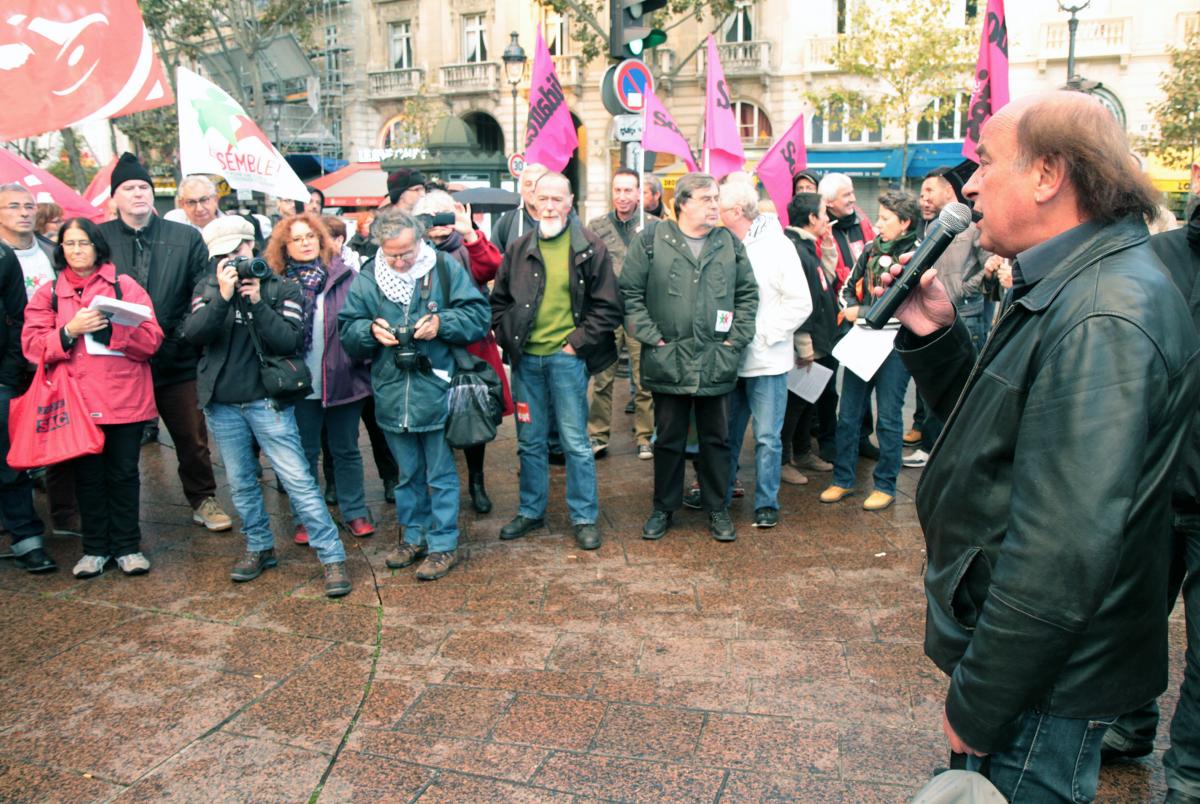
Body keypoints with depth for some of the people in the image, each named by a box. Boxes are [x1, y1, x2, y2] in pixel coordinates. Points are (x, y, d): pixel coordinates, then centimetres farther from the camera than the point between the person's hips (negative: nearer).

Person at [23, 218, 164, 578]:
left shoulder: (126, 286, 5)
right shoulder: (48, 294, 9)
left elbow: (152, 340, -3)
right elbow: (32, 346, 0)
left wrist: (114, 328, -18)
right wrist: (70, 331, -15)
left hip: (125, 398, -1)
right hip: (77, 400, 1)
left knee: (124, 474, 5)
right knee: (88, 475, 8)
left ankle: (127, 547, 17)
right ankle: (95, 548, 20)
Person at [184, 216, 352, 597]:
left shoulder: (282, 287, -3)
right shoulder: (208, 287, 5)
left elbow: (290, 341, -14)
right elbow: (192, 333, -10)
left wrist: (257, 302, -22)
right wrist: (222, 297, -22)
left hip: (267, 400, -4)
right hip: (222, 404, 4)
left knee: (298, 480, -7)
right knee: (241, 483, 14)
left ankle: (333, 558, -2)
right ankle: (259, 547, 32)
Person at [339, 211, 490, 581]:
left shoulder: (446, 268, -6)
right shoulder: (367, 278, 3)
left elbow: (478, 315, -6)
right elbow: (347, 331, 7)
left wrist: (442, 324, -21)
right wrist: (370, 330, -14)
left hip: (436, 392, -3)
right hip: (392, 394, 4)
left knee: (440, 475, 7)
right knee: (408, 474, 19)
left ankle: (443, 544, 19)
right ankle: (414, 536, 35)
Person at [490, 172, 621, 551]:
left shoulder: (590, 249, -2)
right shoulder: (519, 248, 7)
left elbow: (608, 307, -2)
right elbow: (499, 301, 15)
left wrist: (578, 342, -8)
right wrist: (508, 338, 3)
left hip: (566, 358, -3)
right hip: (526, 359, 4)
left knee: (575, 442, 3)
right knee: (530, 441, 14)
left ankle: (585, 517, 16)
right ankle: (531, 511, 29)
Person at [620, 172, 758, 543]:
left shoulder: (730, 244, 8)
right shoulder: (652, 242, -2)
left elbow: (748, 294, 12)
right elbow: (630, 293, -2)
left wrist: (736, 338, 2)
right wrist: (652, 337, -7)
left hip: (717, 363, 2)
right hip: (668, 363, -2)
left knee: (717, 439, 11)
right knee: (669, 439, 10)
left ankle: (717, 509, 25)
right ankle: (663, 508, 25)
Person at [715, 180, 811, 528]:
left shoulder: (777, 246, -7)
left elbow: (800, 302, -8)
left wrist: (764, 335, -13)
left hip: (767, 359, -4)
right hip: (730, 359, 4)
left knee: (767, 436, 3)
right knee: (727, 433, 14)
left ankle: (767, 503, 16)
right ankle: (720, 495, 28)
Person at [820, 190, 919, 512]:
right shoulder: (872, 248, 8)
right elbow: (848, 287, 16)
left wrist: (862, 313, -13)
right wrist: (849, 309, -4)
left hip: (893, 345, -5)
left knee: (889, 419, 3)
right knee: (848, 415, 9)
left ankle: (885, 486, 16)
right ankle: (843, 479, 21)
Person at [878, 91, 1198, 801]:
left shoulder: (1103, 320, -26)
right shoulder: (1065, 292, 8)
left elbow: (1065, 551, -31)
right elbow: (996, 428, 14)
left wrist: (977, 704, -22)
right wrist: (935, 336, -1)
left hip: (1044, 687, -10)